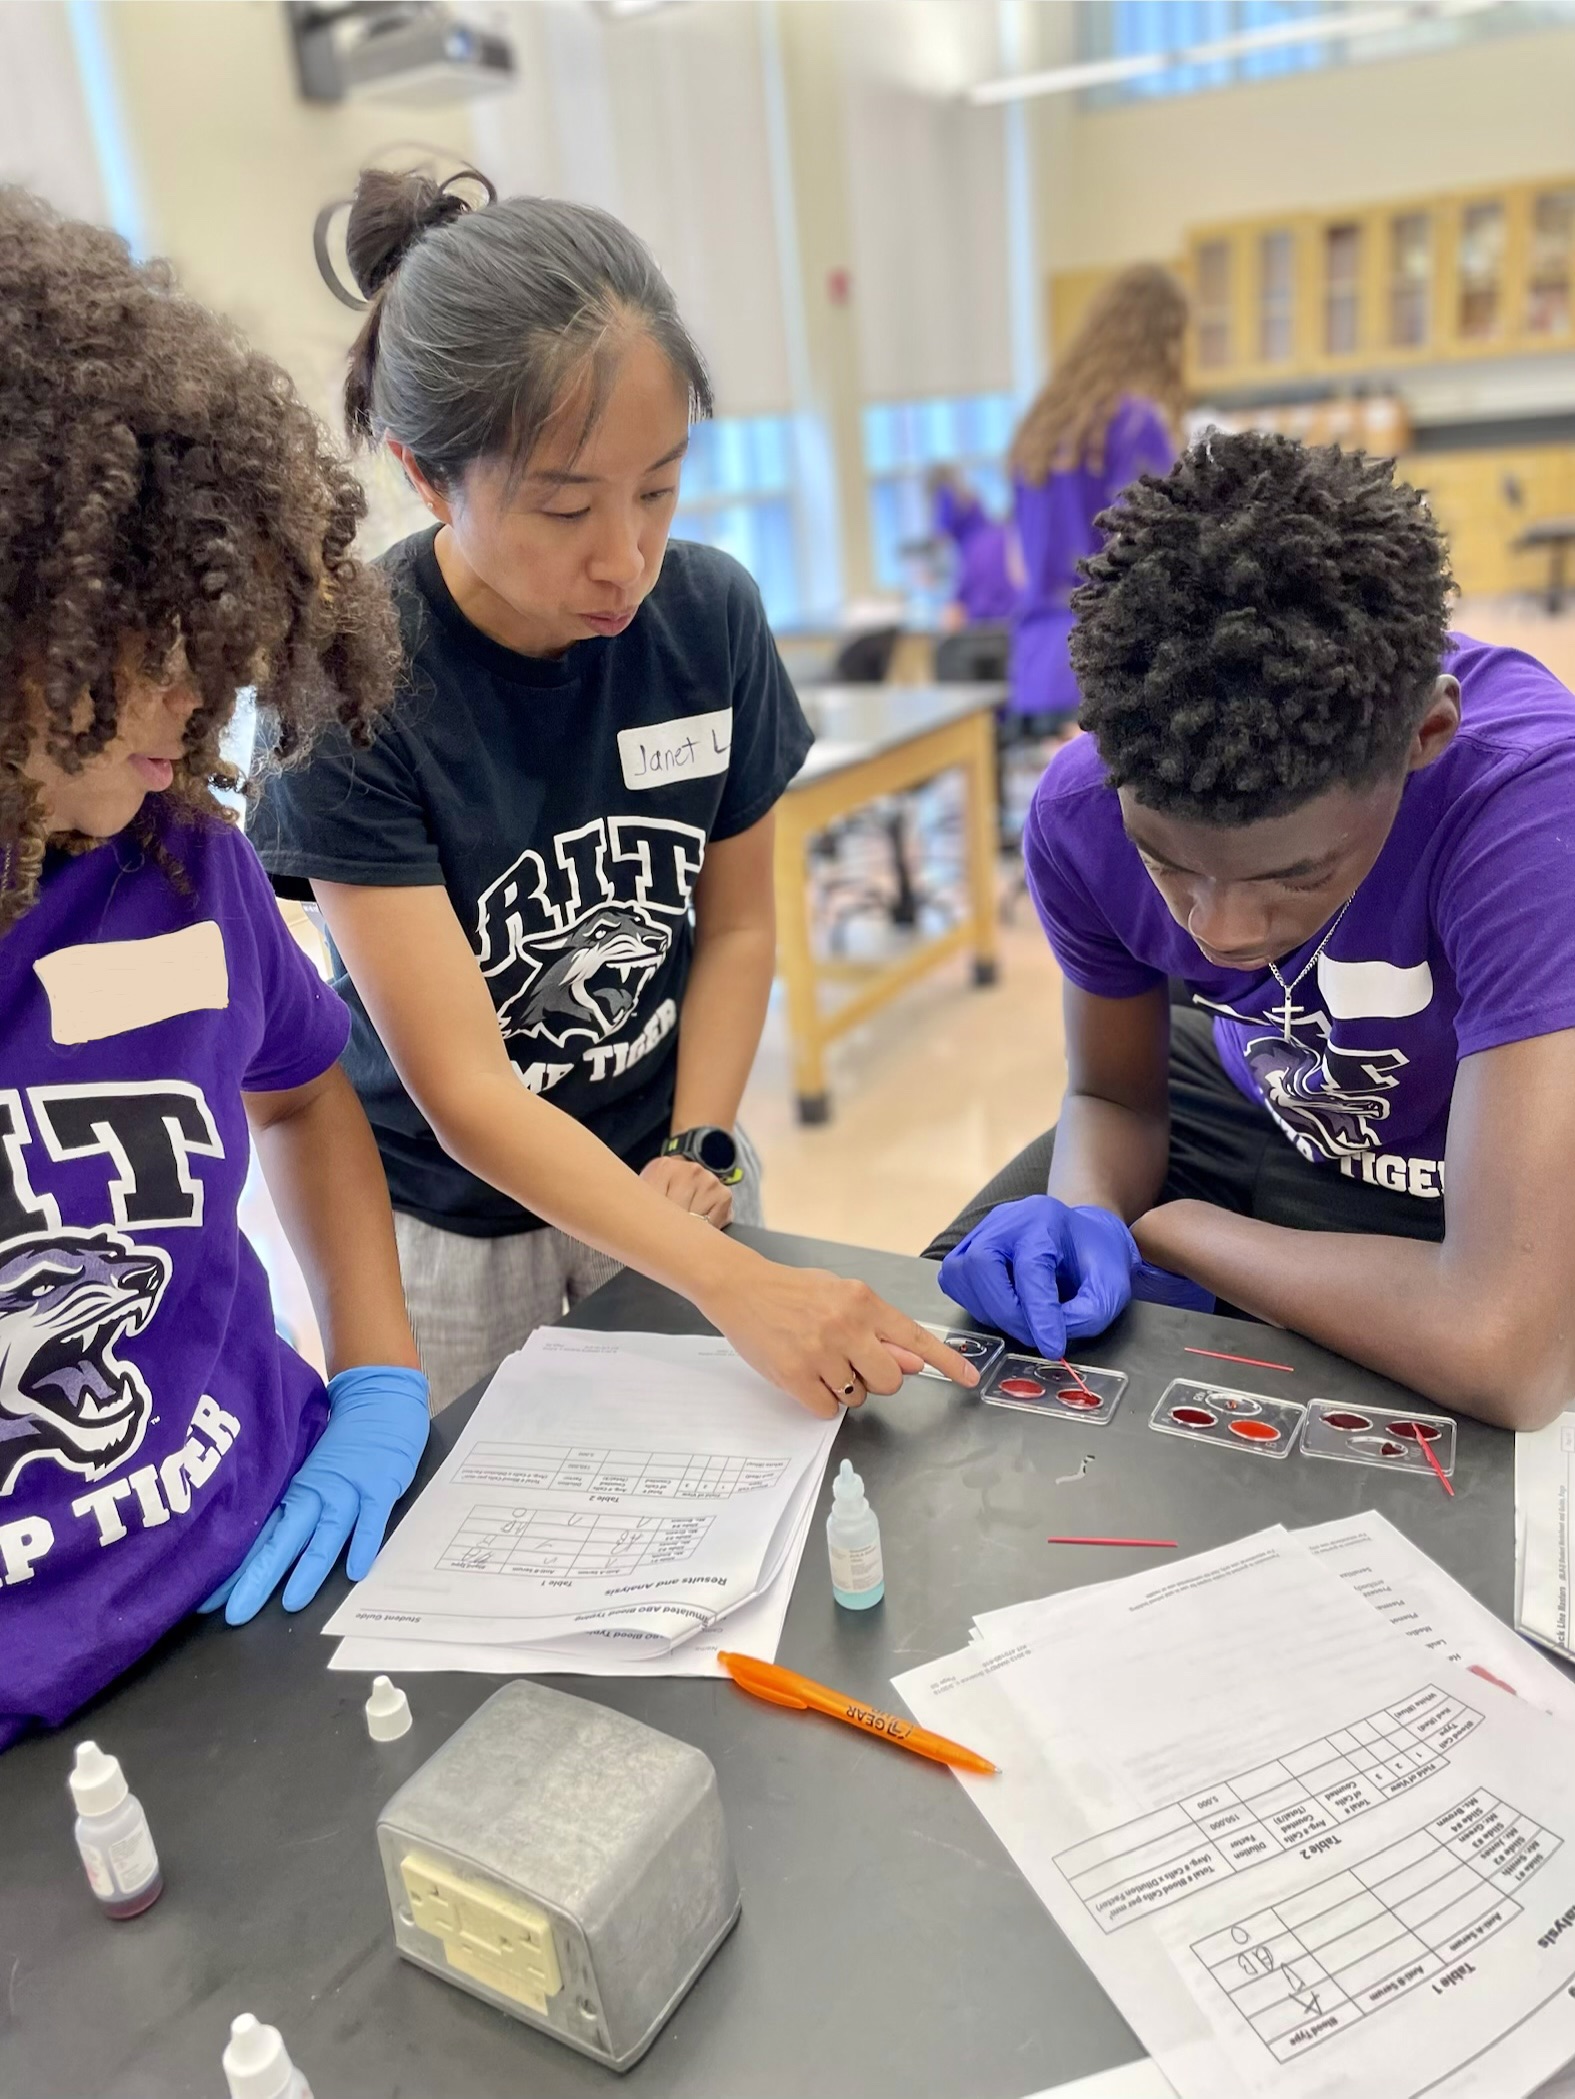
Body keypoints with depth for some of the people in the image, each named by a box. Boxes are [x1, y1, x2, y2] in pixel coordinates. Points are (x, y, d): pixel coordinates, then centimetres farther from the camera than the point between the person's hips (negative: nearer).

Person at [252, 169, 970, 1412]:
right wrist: (737, 1285, -32)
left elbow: (737, 925, -1)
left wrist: (697, 1156, -12)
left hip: (664, 1178, 3)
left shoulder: (711, 614, -13)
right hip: (449, 1226, -3)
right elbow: (462, 1092, -25)